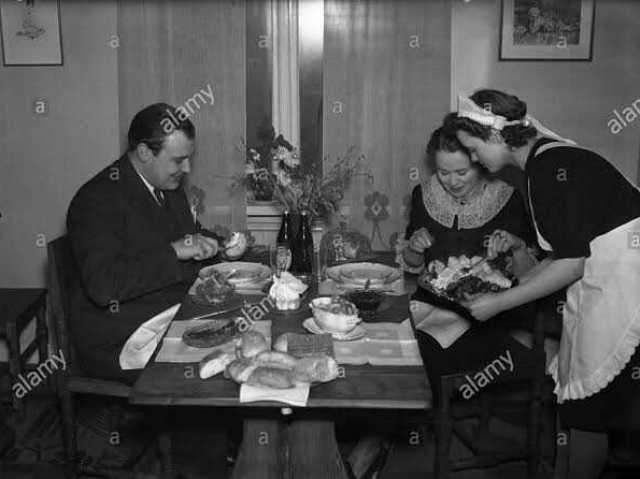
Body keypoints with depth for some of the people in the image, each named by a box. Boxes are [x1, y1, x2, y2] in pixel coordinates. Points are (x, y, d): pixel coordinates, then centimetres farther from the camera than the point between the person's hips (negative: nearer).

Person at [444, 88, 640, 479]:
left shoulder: (552, 167, -19)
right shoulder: (545, 163, 10)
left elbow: (570, 264, -20)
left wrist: (500, 302, -13)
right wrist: (511, 284, 10)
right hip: (598, 282, 9)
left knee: (588, 409, 2)